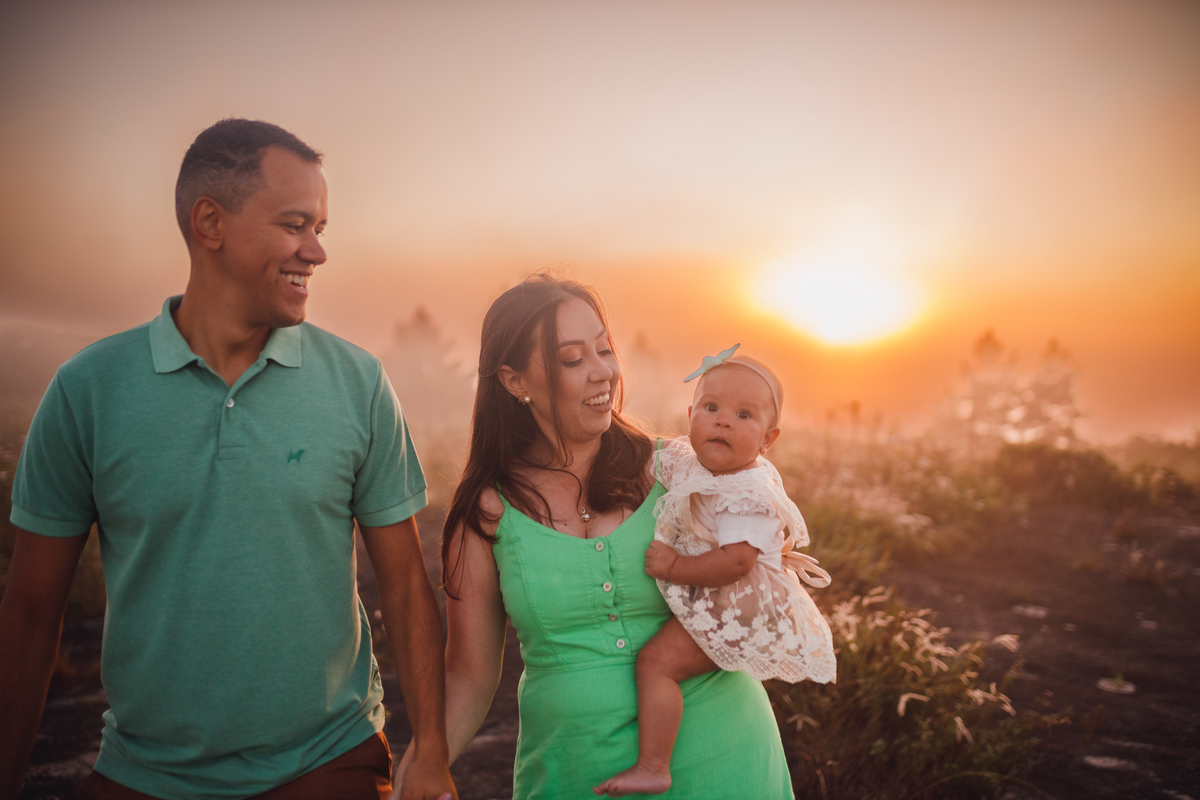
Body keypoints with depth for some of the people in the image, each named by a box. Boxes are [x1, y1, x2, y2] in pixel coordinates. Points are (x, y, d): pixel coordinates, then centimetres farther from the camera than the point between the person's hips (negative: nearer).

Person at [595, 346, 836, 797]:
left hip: (732, 611, -10)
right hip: (704, 600, 10)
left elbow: (736, 562, -33)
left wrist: (674, 567, -28)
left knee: (656, 661, -17)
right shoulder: (683, 459, -2)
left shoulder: (749, 495, -27)